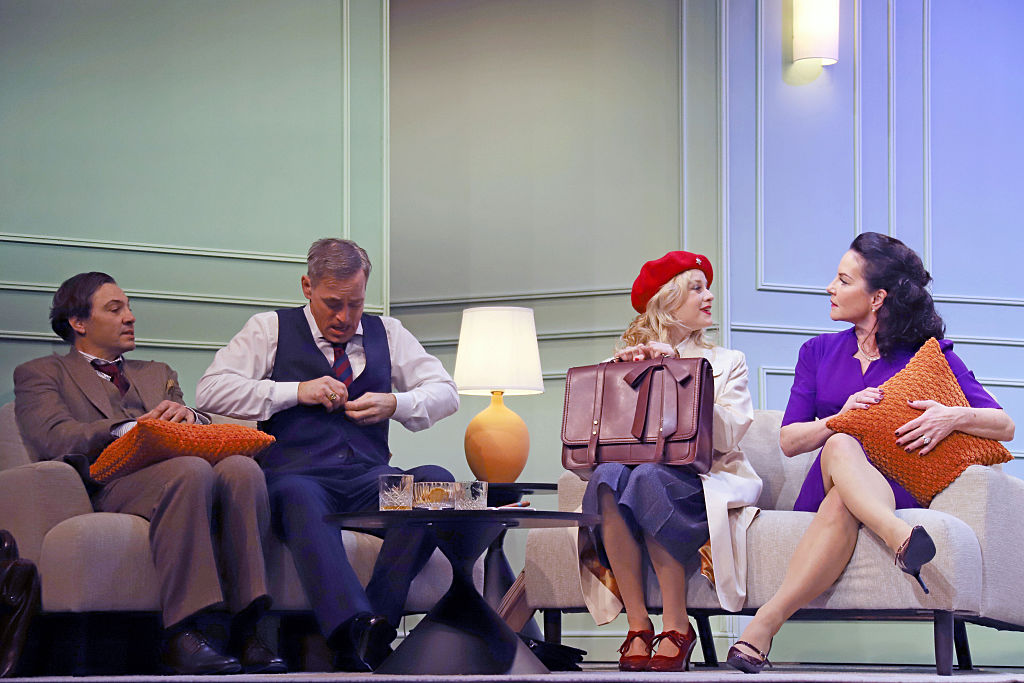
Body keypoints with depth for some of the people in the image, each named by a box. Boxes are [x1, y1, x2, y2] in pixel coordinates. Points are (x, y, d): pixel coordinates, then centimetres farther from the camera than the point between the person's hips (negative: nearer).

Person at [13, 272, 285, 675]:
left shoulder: (157, 373, 37)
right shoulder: (39, 375, 20)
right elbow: (53, 437, -2)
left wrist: (186, 415, -3)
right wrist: (128, 429, -16)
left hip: (175, 472, 5)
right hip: (110, 483, -5)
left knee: (242, 467, -31)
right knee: (190, 469, -38)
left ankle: (245, 630, -36)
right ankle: (182, 635, -42)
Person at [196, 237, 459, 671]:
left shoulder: (386, 333, 23)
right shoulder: (272, 330, 13)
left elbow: (445, 393, 21)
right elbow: (211, 391, 2)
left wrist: (394, 404, 0)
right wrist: (297, 392, -6)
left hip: (369, 478, 3)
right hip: (296, 475, -3)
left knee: (436, 480, -30)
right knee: (298, 496, -41)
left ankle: (378, 618, -40)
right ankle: (354, 629, -60)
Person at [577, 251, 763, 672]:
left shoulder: (727, 363, 18)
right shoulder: (623, 363, 21)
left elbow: (726, 436, -2)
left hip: (701, 479, -1)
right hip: (640, 467, 2)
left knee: (649, 477, -35)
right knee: (608, 476, -34)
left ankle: (677, 628, -31)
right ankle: (637, 625, -32)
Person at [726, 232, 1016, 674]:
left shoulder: (929, 355, 9)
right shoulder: (819, 352, 20)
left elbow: (1004, 426, 4)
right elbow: (789, 440, 10)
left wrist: (953, 417, -18)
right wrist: (840, 418, -10)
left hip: (895, 490, -1)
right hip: (822, 495, 2)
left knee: (841, 506, -42)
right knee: (840, 447, -39)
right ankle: (903, 540, -66)